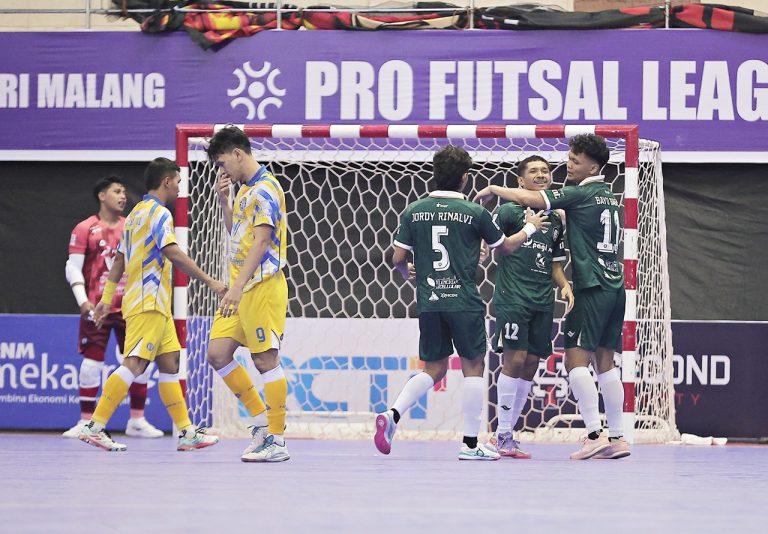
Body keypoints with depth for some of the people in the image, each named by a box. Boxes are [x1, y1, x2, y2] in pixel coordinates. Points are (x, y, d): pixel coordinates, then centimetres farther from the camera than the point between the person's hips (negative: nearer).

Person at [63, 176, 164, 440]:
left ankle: (137, 421, 10)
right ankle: (86, 422, 4)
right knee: (92, 363, -5)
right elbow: (73, 268, -4)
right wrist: (83, 301, -15)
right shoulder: (85, 229, -1)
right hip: (97, 307, -4)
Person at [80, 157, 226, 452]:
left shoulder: (136, 213, 20)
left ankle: (186, 432, 9)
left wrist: (106, 299, 24)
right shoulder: (158, 213, -9)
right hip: (149, 302, -10)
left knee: (169, 364, 9)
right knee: (135, 363, -15)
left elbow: (119, 260, 23)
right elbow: (173, 254, -21)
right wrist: (209, 281, -20)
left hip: (155, 305, 10)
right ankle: (94, 426, -20)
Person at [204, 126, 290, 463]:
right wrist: (224, 201, 14)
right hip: (241, 289, 9)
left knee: (266, 360, -6)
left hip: (262, 286, -9)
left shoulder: (265, 189, -11)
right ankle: (262, 420, 13)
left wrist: (238, 286, -28)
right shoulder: (246, 190, 17)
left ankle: (276, 441, -2)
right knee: (218, 353, 3)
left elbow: (261, 240, -21)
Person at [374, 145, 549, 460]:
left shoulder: (414, 212, 3)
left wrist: (407, 272, 28)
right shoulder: (475, 212, -4)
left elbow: (398, 258, 5)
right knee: (473, 367, 7)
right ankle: (470, 444, 6)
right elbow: (506, 247, 10)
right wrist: (530, 228, 29)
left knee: (434, 369, 15)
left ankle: (392, 415, -6)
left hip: (428, 301, 4)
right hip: (464, 302, -4)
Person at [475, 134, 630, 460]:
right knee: (604, 361, 8)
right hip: (614, 286, 9)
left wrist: (493, 189, 1)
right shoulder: (608, 196, 16)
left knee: (576, 358, -9)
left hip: (592, 287, -9)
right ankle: (616, 437, 6)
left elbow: (529, 199, -13)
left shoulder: (581, 193, -9)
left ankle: (595, 435, -15)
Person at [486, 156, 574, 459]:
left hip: (542, 303, 6)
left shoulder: (556, 220, 17)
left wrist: (565, 285, 6)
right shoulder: (509, 211, 0)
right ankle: (503, 435, -5)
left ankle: (505, 435, 13)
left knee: (531, 366, 5)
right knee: (515, 359, -13)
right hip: (512, 297, -6)